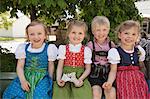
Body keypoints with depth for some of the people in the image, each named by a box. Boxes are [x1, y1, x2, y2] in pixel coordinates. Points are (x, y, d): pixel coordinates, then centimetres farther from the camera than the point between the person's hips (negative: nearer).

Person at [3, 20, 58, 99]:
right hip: (25, 77, 2)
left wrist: (50, 81, 7)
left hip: (42, 77, -2)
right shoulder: (23, 48, 0)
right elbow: (20, 66, -2)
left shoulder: (49, 49, -4)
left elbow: (50, 66, 6)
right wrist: (23, 81, -16)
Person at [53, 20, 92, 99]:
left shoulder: (86, 50, 3)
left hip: (79, 78, 0)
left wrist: (81, 79, -13)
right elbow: (60, 66, 2)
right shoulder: (63, 48, 5)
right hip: (65, 77, 1)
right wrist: (58, 78, -15)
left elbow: (88, 69, 3)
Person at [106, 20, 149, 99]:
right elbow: (113, 71, -9)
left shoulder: (139, 51, 8)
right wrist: (109, 82, -24)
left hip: (138, 80, 4)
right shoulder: (115, 52, -7)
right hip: (124, 81, -4)